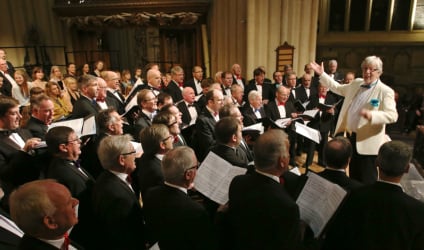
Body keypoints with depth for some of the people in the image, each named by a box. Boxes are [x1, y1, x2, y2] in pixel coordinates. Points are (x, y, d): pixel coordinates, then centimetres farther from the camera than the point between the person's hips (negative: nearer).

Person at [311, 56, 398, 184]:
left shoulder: (385, 91, -11)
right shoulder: (356, 83, 9)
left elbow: (392, 115, -20)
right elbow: (338, 88, 22)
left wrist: (372, 115, -38)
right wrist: (322, 74, 15)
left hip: (367, 142, -6)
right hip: (351, 137, 7)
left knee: (366, 180, 2)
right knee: (353, 176, 20)